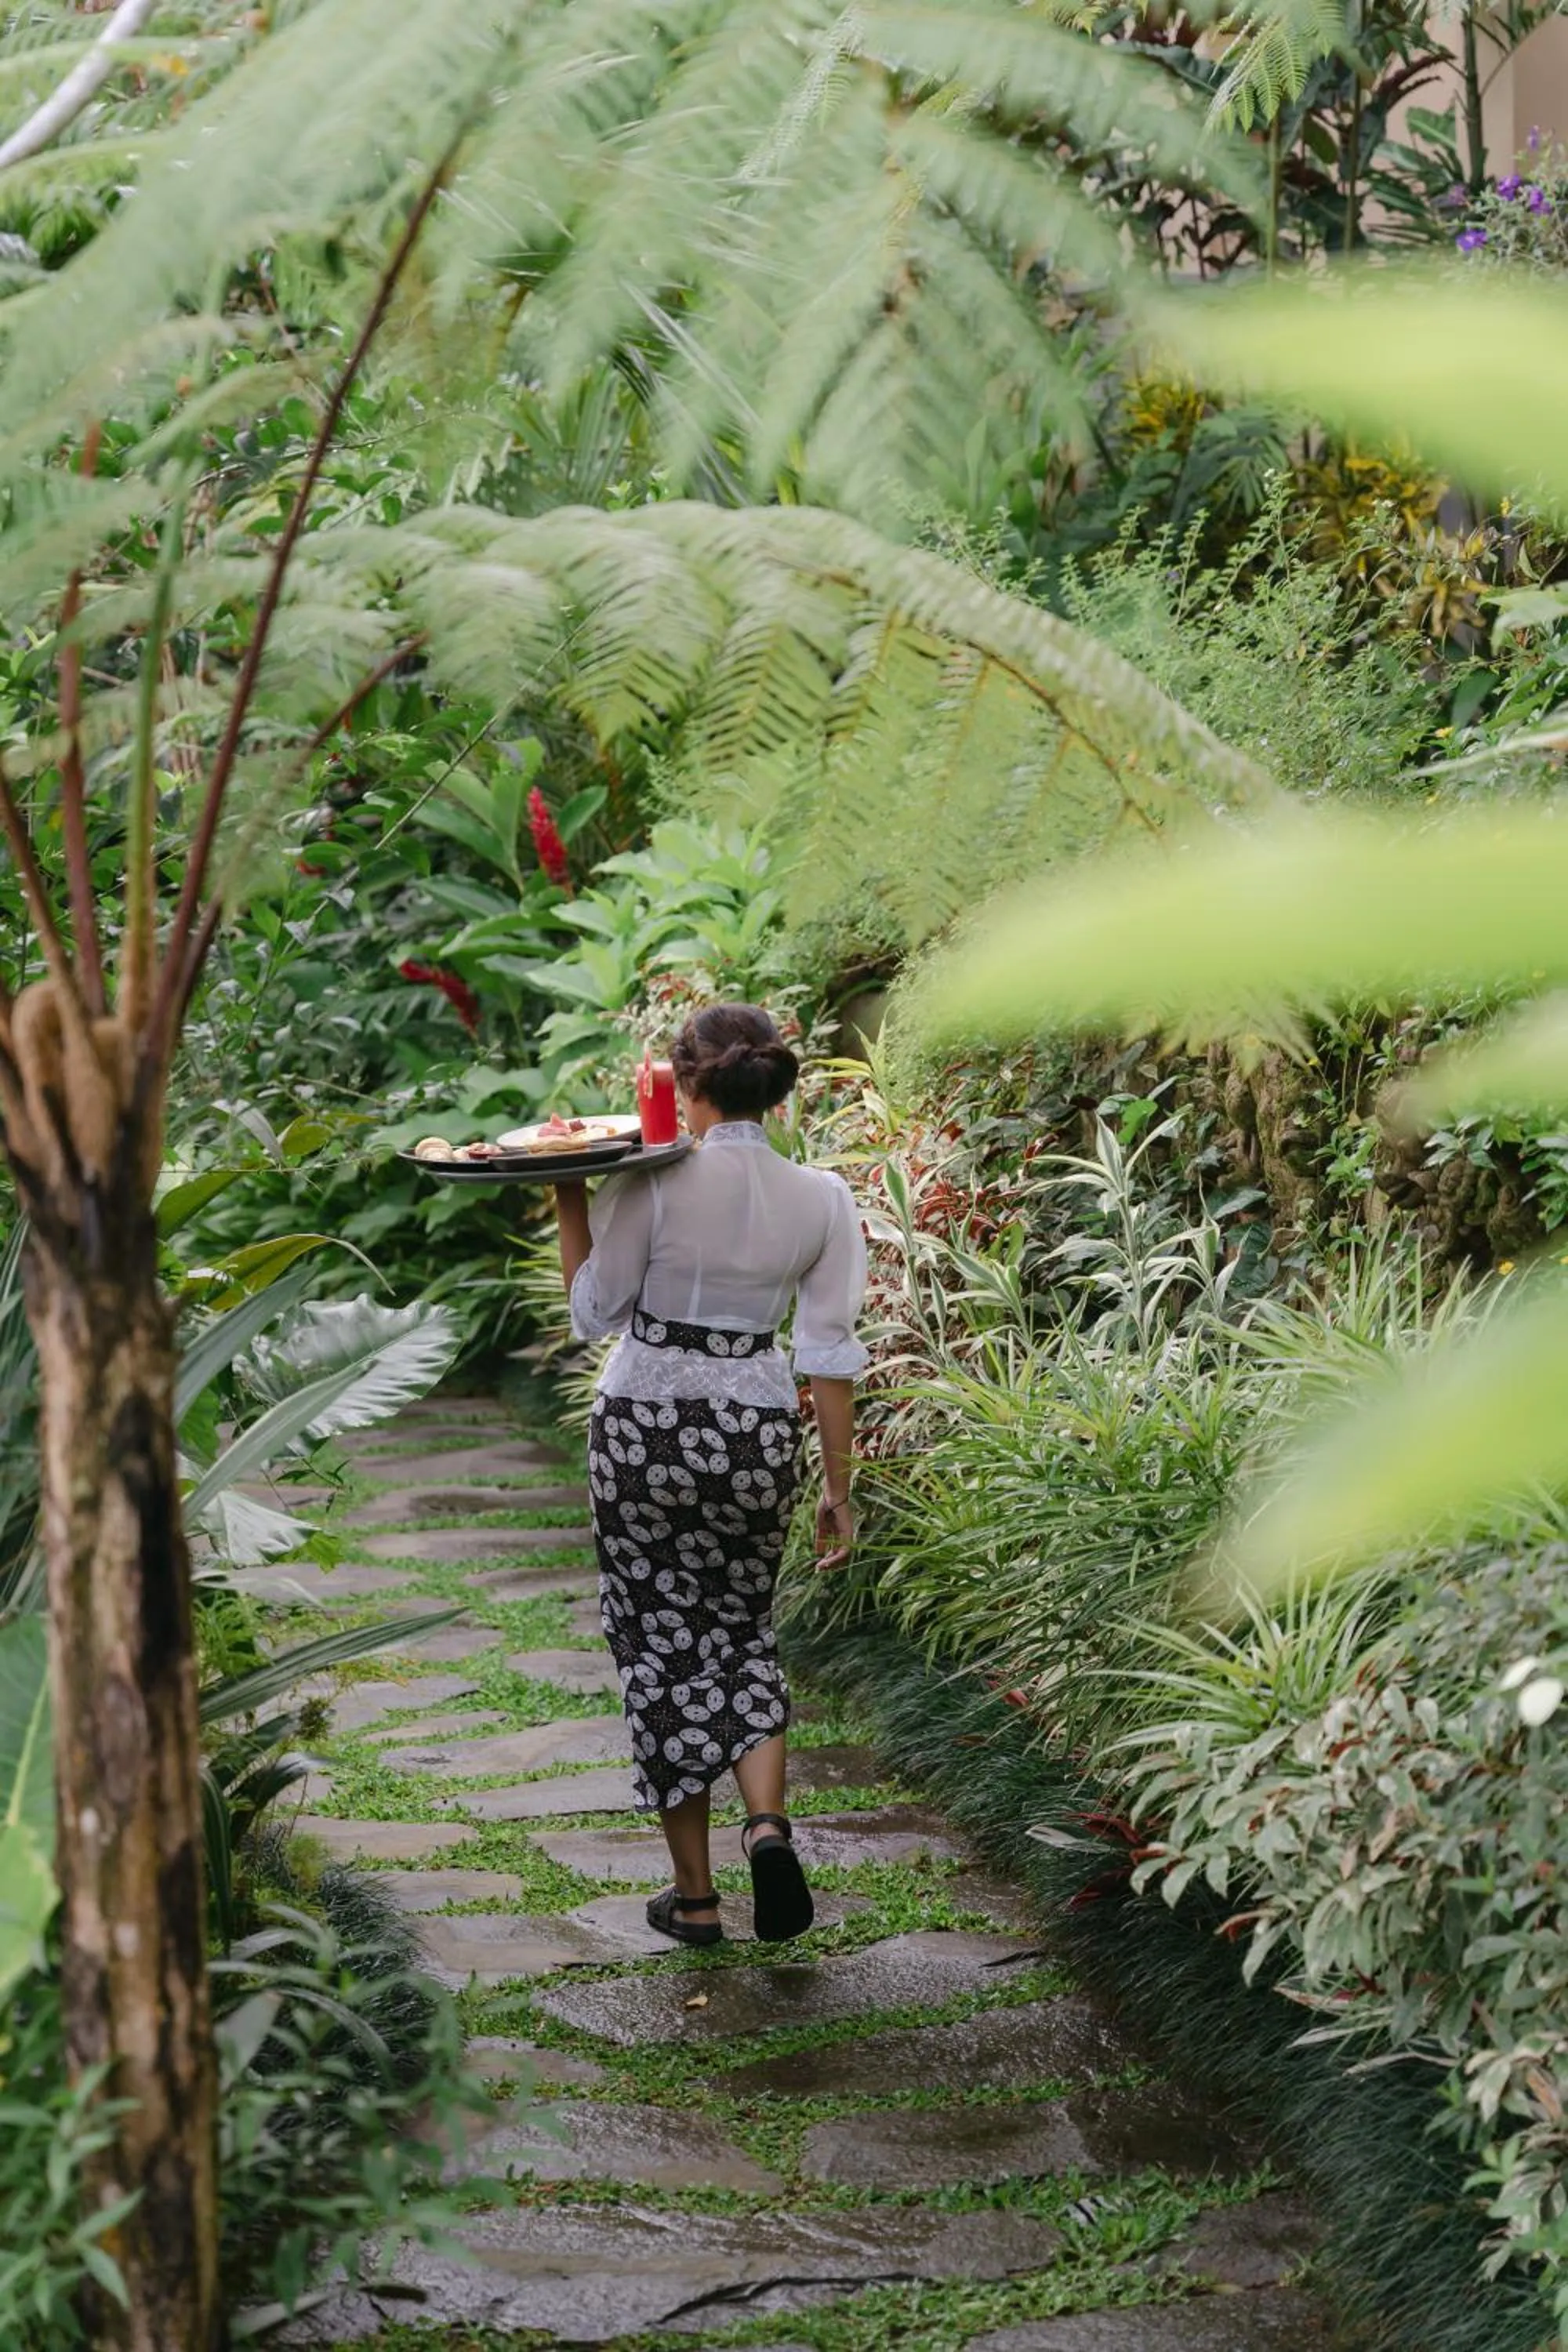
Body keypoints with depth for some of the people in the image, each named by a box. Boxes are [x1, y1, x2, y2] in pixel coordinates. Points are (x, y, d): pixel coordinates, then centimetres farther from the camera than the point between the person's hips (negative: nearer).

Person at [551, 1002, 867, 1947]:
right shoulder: (821, 1198, -4)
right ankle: (768, 1822, -4)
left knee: (663, 1643, 10)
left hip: (645, 1429, -3)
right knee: (742, 1632, 22)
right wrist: (838, 1488, 5)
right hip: (758, 1433, 3)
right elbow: (829, 1354, -1)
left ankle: (695, 1895, 14)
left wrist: (569, 1205, 1)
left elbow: (596, 1313, -6)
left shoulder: (654, 1179, -14)